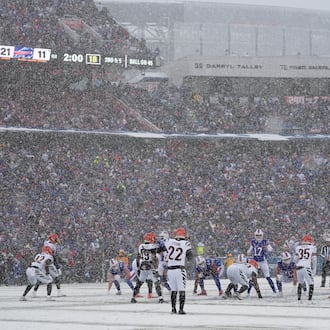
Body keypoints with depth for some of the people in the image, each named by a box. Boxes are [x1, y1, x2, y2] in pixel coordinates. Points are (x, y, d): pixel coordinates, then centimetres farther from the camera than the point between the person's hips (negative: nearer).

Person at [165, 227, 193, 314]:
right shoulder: (186, 243, -5)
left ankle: (173, 309, 13)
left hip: (170, 270, 3)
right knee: (182, 290, 1)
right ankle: (181, 309, -7)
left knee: (173, 290, 14)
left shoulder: (169, 242, 0)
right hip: (180, 270, -3)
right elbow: (190, 257, 0)